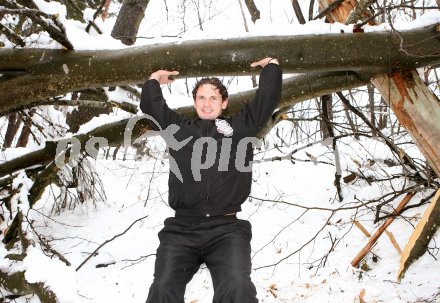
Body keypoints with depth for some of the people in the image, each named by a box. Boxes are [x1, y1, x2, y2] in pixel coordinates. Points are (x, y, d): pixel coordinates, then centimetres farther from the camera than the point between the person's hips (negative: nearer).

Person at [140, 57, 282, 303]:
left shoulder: (241, 126, 18)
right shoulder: (179, 128, 22)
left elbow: (268, 98, 20)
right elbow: (150, 105, 28)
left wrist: (271, 66, 31)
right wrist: (155, 80, 41)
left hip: (227, 229, -1)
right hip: (182, 229, 1)